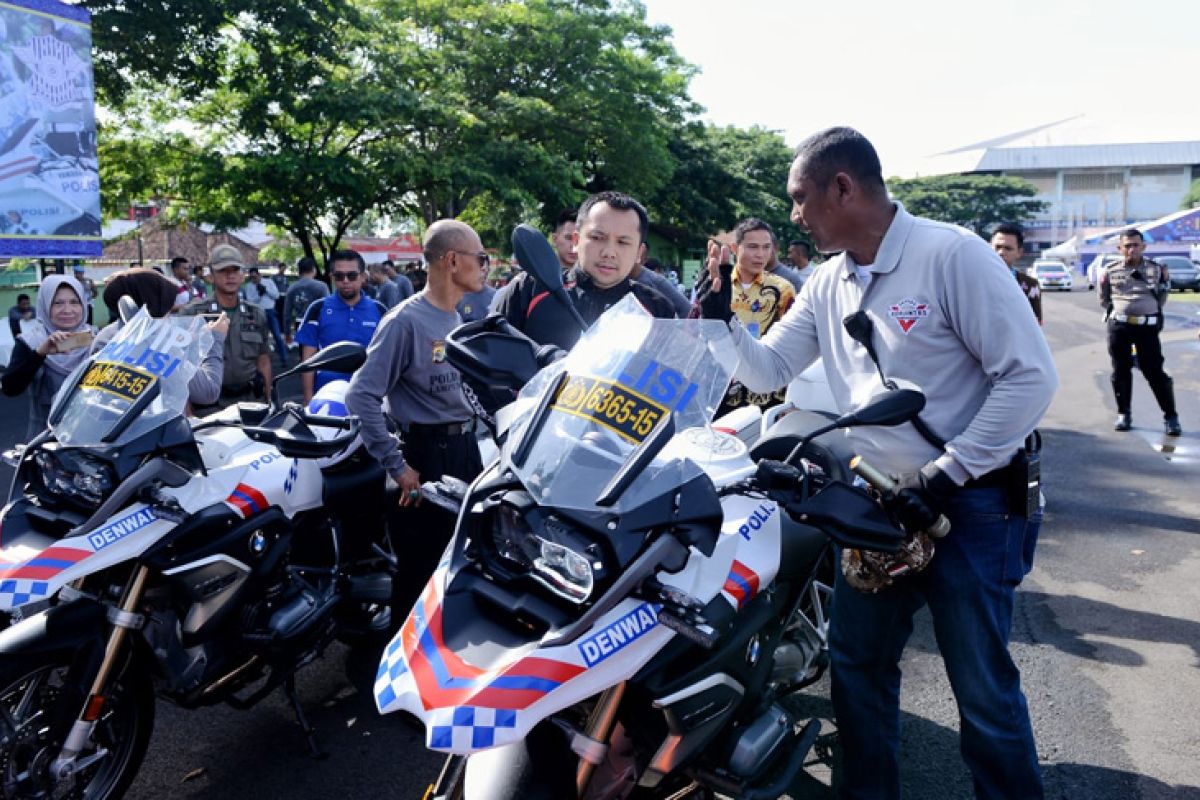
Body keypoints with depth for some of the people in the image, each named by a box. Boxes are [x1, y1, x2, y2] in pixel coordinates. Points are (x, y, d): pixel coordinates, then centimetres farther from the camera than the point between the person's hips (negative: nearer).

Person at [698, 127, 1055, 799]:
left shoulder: (952, 254, -15)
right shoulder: (828, 285, 7)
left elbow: (1032, 375, -17)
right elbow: (771, 371, 12)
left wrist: (947, 474, -19)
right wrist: (723, 320, -6)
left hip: (971, 504, -7)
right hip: (882, 503, 7)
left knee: (983, 686, 2)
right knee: (857, 662, 16)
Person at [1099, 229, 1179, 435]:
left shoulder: (1155, 269, 5)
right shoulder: (1110, 271, 4)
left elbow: (1160, 301, 11)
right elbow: (1104, 301, 14)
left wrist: (1165, 283, -2)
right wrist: (1103, 285, 0)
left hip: (1147, 326, -1)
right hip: (1118, 326, 1)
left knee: (1155, 372, -2)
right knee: (1121, 371, 8)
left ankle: (1170, 416, 7)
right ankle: (1123, 414, 19)